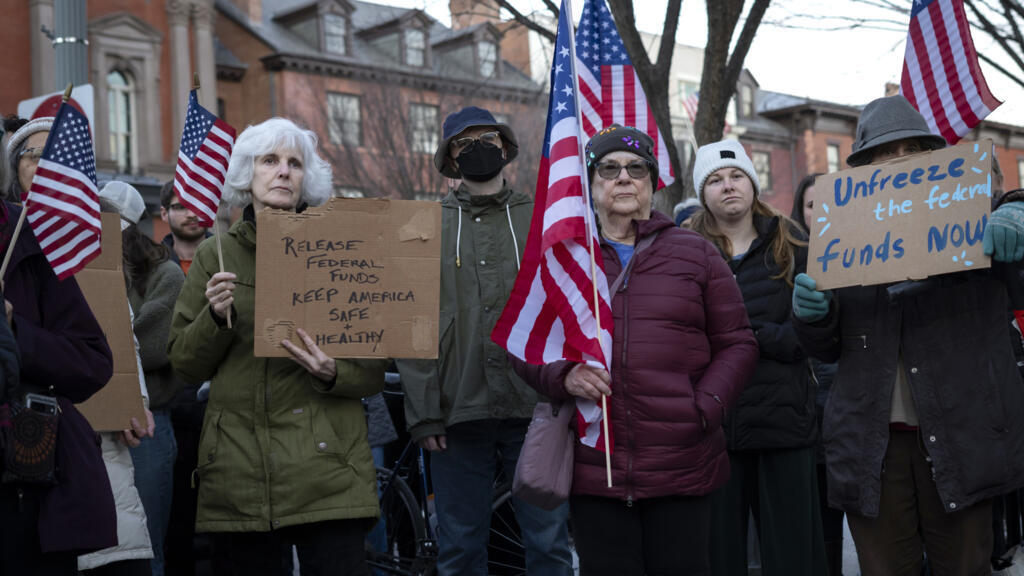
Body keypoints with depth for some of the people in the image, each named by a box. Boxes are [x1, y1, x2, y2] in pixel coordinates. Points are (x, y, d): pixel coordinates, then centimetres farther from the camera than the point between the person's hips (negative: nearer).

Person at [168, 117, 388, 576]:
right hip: (239, 468, 2)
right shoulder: (214, 258, 11)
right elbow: (185, 365, 10)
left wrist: (333, 374, -15)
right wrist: (215, 318, -8)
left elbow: (374, 369, 6)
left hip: (325, 467, -1)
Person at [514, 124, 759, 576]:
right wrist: (563, 377, -9)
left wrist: (705, 409, -7)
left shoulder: (695, 253, 10)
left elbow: (736, 343, 9)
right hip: (593, 470, 1)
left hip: (682, 468, 0)